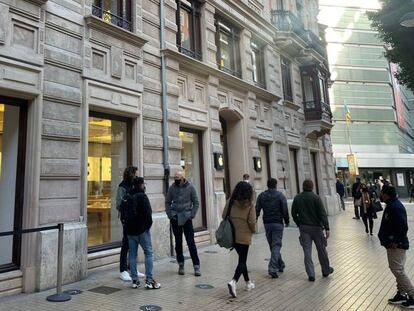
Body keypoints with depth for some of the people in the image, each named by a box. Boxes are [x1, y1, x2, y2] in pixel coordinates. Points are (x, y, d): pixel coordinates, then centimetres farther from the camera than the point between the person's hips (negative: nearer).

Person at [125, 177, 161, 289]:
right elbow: (147, 213, -18)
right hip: (142, 229, -7)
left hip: (130, 229, 7)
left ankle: (134, 280, 15)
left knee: (132, 254, 10)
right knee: (148, 253, 0)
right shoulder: (142, 196, -12)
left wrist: (126, 225, 18)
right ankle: (149, 280, -1)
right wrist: (149, 224, -4)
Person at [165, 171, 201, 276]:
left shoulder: (190, 187, -4)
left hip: (186, 218, -2)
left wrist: (192, 215, -7)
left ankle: (196, 266, 5)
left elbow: (196, 203, 0)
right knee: (178, 242, 10)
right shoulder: (172, 188, 1)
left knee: (191, 242, -2)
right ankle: (181, 265, 22)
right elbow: (167, 202, 9)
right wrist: (170, 215, -1)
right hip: (175, 218, 2)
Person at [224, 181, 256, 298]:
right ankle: (233, 281, -16)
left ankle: (248, 282, 34)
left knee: (242, 259, 21)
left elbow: (224, 216, 1)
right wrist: (253, 230, 8)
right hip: (244, 236, -4)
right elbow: (252, 222, -12)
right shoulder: (249, 205, -13)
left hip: (232, 235, 4)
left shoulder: (231, 201, -5)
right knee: (242, 261, 5)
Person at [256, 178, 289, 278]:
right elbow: (285, 210, -7)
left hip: (267, 224, 3)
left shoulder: (261, 195, 3)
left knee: (272, 245, 17)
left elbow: (257, 210, -1)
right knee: (276, 245, -2)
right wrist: (287, 221, 6)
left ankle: (280, 265, 30)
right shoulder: (280, 195, -5)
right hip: (278, 223, -3)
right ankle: (273, 268, -13)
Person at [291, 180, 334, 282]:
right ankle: (326, 270, 30)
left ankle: (311, 274, 3)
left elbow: (293, 214, 7)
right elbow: (322, 213, -12)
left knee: (307, 251, 4)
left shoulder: (297, 198, 2)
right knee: (321, 250, 14)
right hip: (316, 227, -2)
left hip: (303, 228, 2)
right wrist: (327, 228, -12)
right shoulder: (315, 197, -8)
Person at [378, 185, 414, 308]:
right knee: (396, 269, 18)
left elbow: (403, 227, -29)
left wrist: (396, 242, -21)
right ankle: (402, 294, 29)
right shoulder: (391, 205, 8)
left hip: (396, 245, -11)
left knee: (398, 270, -3)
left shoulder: (395, 207, -24)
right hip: (392, 243, 11)